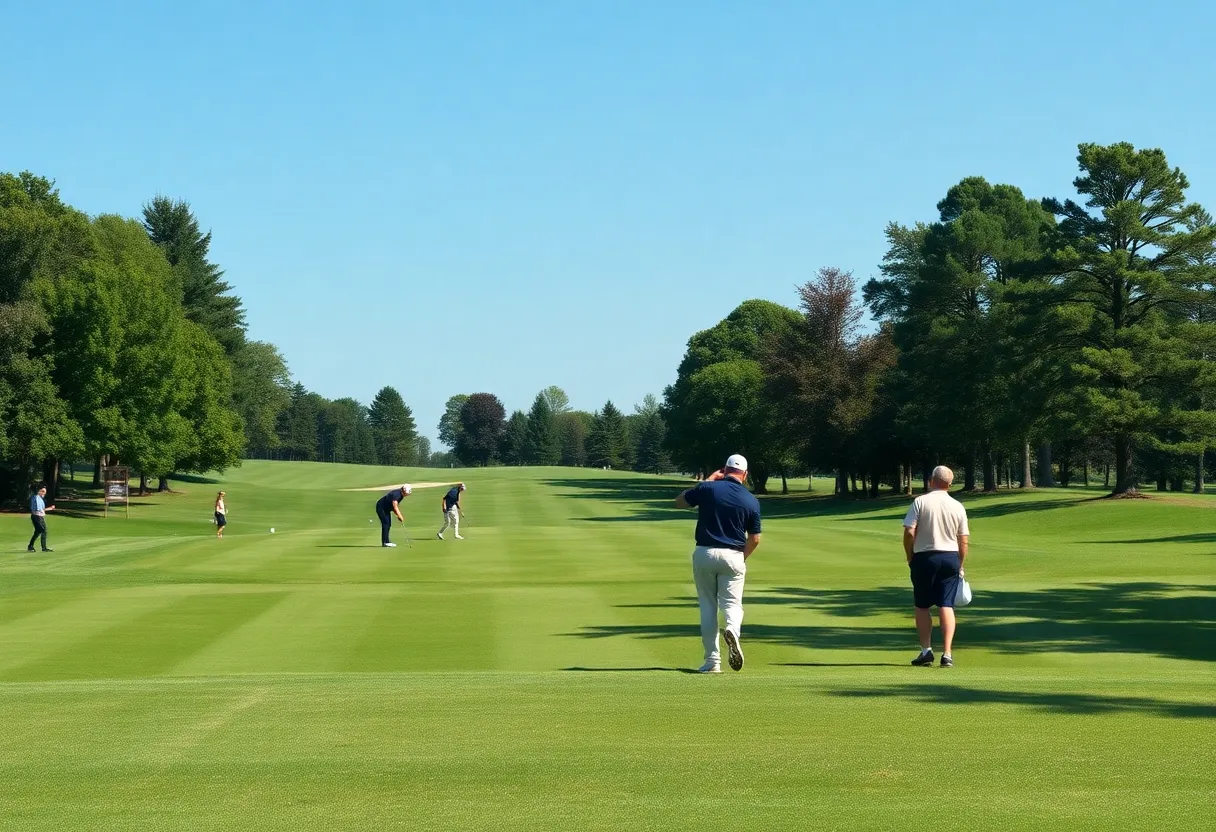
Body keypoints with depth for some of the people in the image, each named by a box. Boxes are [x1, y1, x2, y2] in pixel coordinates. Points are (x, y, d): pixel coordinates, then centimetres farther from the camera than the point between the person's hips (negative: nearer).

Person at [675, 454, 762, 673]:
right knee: (732, 603, 7)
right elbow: (754, 539, 5)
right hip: (733, 556, 0)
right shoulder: (751, 501, 0)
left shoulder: (708, 488, -5)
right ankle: (733, 630, -29)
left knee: (708, 606, 9)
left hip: (704, 553, 0)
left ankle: (712, 660, 5)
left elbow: (679, 502, 12)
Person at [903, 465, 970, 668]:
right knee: (946, 606, 2)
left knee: (922, 606, 10)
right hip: (950, 558, 2)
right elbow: (963, 541, 4)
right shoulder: (958, 507, 2)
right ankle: (947, 653, -5)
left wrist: (910, 558, 2)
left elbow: (909, 532, -12)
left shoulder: (920, 502, -7)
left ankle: (926, 650, 7)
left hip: (924, 558, -2)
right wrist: (960, 566, 15)